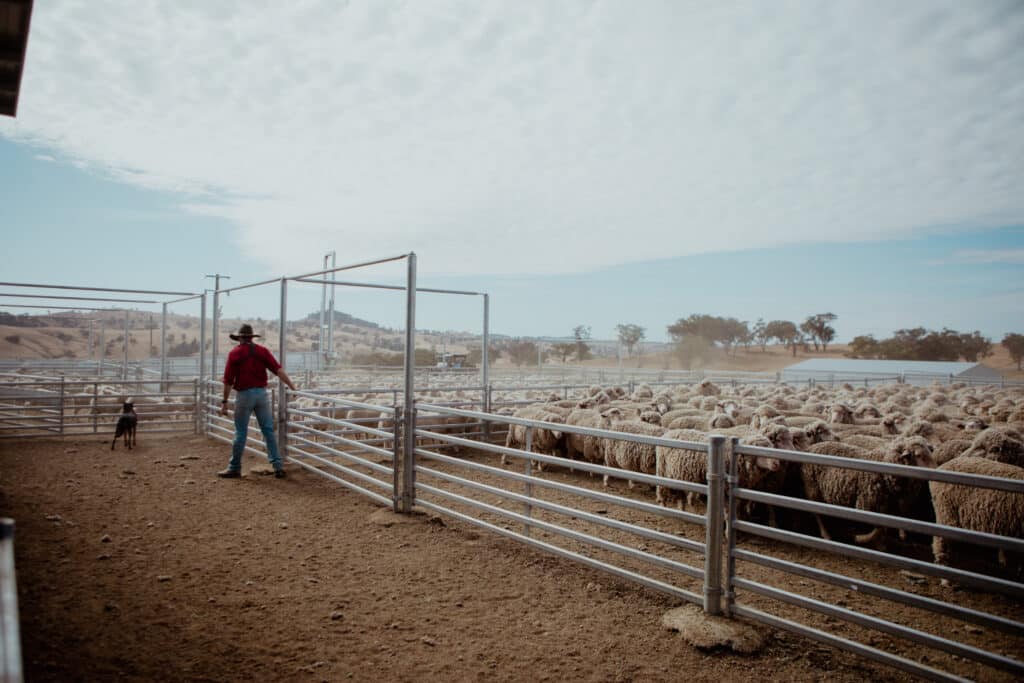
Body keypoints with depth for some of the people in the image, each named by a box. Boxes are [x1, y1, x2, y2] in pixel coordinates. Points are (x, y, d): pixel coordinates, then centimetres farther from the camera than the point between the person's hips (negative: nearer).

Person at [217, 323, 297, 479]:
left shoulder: (234, 353, -2)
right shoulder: (262, 350, 4)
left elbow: (228, 380, -3)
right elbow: (278, 369, -5)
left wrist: (224, 401, 3)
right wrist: (291, 385, -4)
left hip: (244, 395, -2)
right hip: (261, 393, 2)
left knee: (241, 432, 5)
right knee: (268, 430, 6)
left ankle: (234, 468, 15)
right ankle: (278, 465, 4)